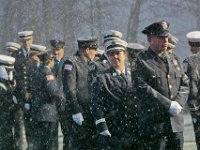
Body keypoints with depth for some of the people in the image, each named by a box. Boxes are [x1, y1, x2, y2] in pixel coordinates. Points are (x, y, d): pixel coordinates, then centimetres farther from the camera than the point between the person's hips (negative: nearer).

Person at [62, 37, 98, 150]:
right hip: (79, 113, -8)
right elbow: (69, 90, -16)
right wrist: (76, 111, -20)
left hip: (91, 112, 8)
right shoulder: (71, 63, -9)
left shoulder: (89, 64, 16)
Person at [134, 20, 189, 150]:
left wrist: (178, 103, -7)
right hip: (154, 123, -6)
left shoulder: (173, 61, 19)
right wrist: (168, 105, -16)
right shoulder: (141, 61, -4)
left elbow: (185, 84, 14)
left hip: (176, 123, 6)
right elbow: (143, 89, -14)